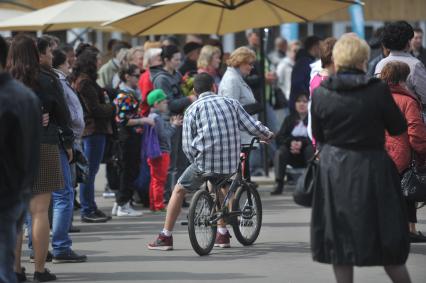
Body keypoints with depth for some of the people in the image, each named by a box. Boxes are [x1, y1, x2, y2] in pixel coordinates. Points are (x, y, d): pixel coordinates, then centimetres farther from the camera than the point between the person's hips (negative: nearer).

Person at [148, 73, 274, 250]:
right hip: (231, 164, 3)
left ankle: (165, 237, 19)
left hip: (204, 163, -3)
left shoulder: (192, 110, 2)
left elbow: (188, 146, -2)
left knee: (179, 190, 18)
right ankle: (222, 234, 32)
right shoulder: (231, 103, 8)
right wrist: (268, 135, 23)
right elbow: (252, 126, 4)